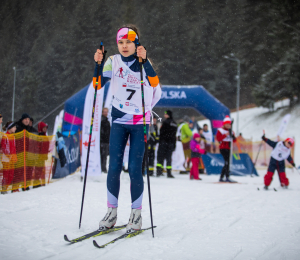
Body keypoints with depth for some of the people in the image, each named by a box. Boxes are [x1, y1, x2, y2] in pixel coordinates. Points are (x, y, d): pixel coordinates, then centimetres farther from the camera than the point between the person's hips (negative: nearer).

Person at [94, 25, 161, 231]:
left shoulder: (144, 63, -2)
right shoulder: (113, 61, 4)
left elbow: (155, 84, -21)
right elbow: (98, 84, -5)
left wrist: (144, 60, -31)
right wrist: (98, 63, -18)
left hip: (140, 123, -2)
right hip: (119, 121, 2)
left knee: (134, 168, -7)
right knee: (114, 167, -3)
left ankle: (136, 214, 4)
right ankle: (112, 212, 8)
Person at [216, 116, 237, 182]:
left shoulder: (231, 131, 18)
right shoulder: (220, 130, 0)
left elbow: (234, 140, 11)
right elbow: (218, 138, -14)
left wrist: (232, 136, -9)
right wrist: (225, 135, -21)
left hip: (229, 149, 7)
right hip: (223, 148, -7)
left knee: (227, 164, 7)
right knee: (227, 162, -19)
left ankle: (221, 177, 15)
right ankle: (227, 177, -25)